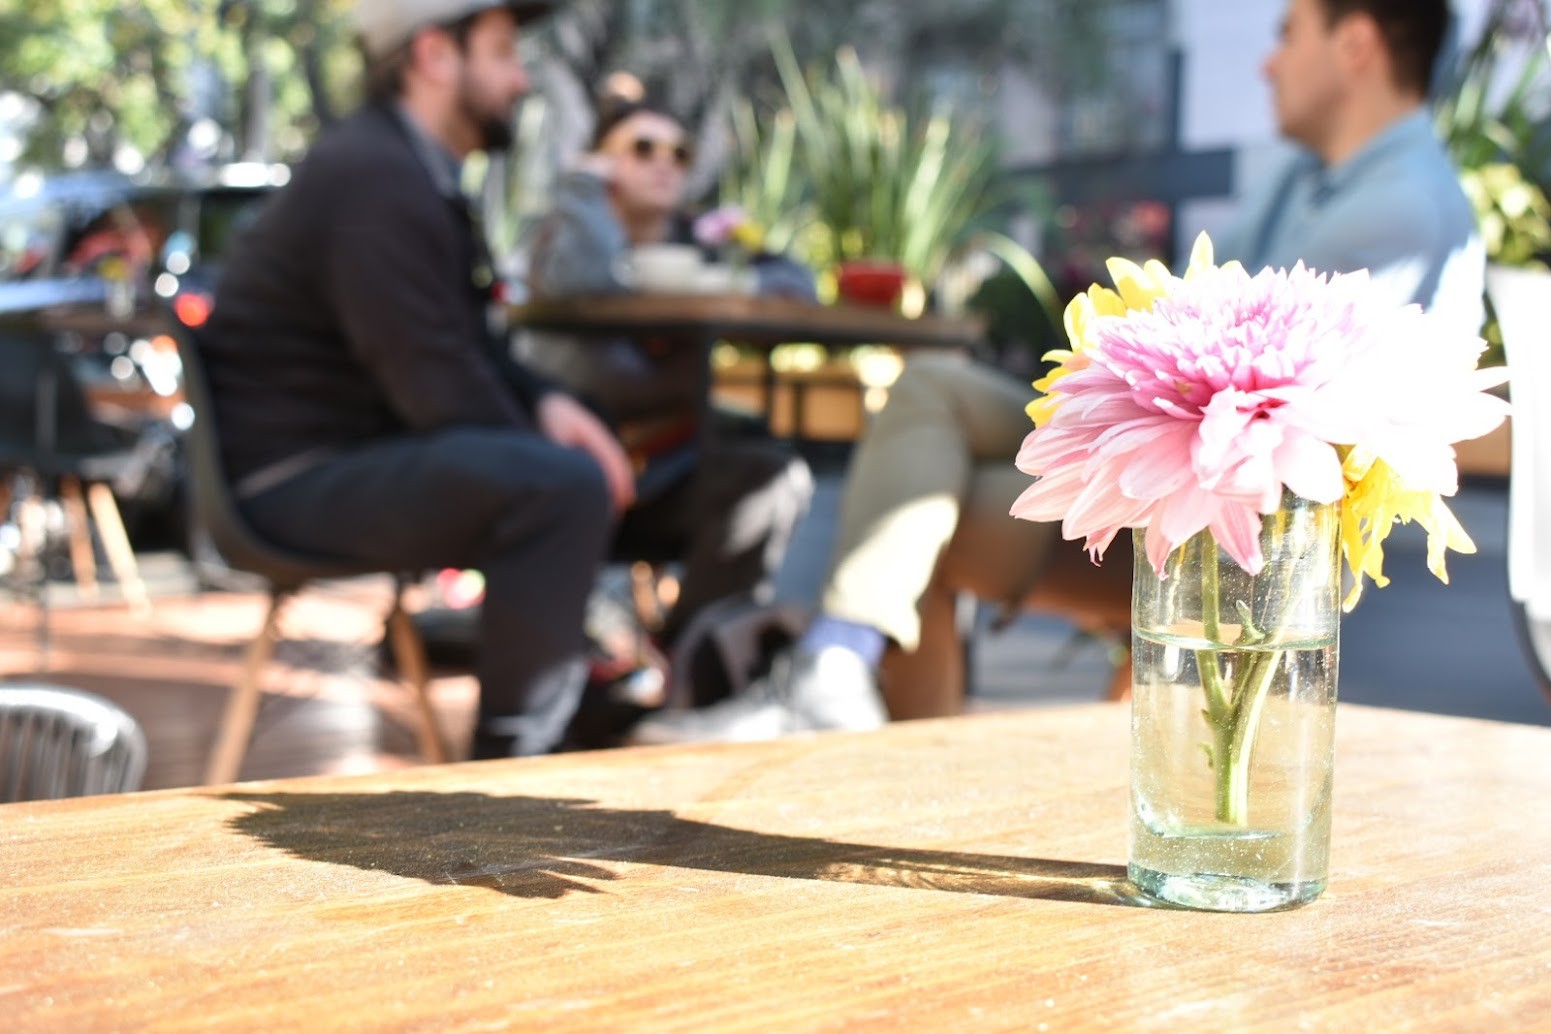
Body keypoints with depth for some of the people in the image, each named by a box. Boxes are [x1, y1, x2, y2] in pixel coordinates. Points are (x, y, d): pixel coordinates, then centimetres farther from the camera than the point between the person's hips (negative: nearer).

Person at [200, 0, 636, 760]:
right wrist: (542, 436, -10)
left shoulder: (413, 167, 14)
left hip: (356, 447, 11)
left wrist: (544, 402, 1)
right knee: (564, 487, -28)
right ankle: (510, 755, -17)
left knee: (582, 461, 15)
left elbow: (465, 342, 18)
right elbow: (438, 392, -24)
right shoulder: (377, 181, -20)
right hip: (296, 480, -11)